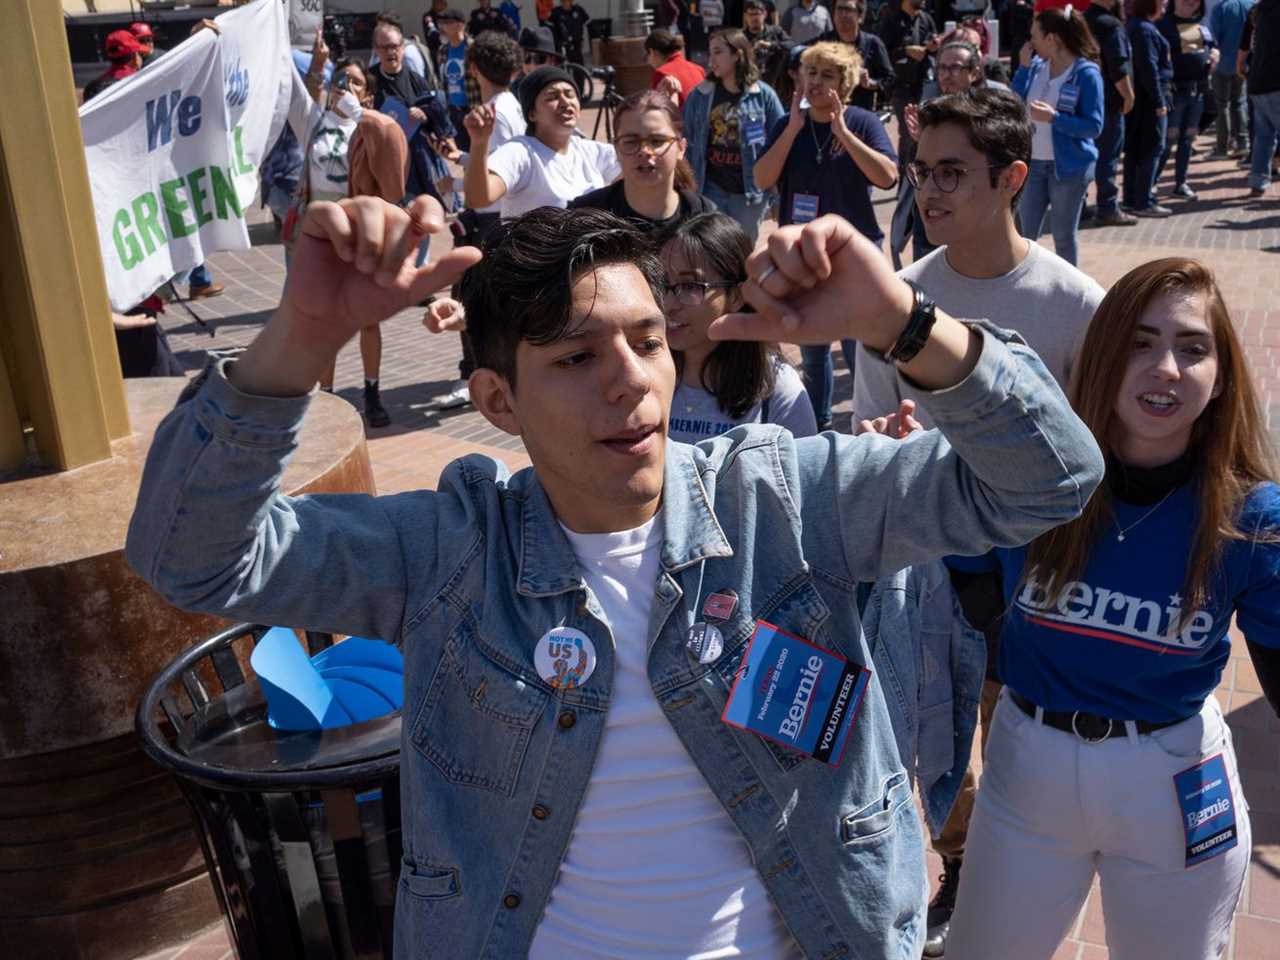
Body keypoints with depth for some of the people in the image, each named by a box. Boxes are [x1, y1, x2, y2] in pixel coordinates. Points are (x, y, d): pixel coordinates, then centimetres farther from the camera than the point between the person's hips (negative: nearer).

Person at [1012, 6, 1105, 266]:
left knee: (1064, 235, 7)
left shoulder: (1086, 73, -12)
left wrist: (1053, 117, -26)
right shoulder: (1036, 66, 4)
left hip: (1068, 165, -5)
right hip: (1032, 162, 5)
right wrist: (1024, 67, -8)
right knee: (1026, 234, 10)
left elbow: (1094, 126, -15)